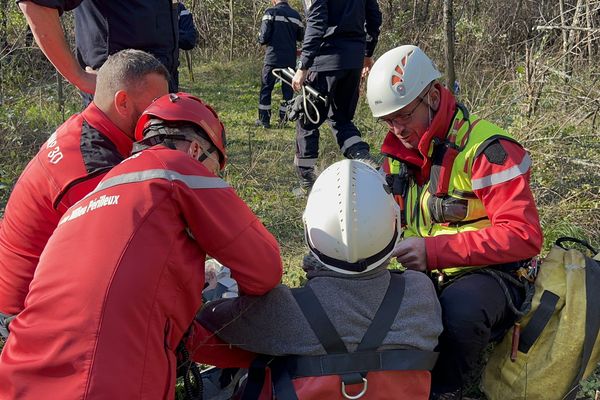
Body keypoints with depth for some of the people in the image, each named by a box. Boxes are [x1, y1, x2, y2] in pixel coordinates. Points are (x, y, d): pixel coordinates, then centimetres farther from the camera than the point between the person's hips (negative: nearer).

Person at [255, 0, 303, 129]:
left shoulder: (271, 12, -7)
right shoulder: (295, 15, 7)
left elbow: (264, 37, -11)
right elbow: (301, 36, 17)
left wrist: (261, 40, 10)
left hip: (273, 58, -4)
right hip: (290, 60, 4)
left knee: (266, 89, 5)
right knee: (288, 89, 10)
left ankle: (264, 120, 5)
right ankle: (284, 119, 11)